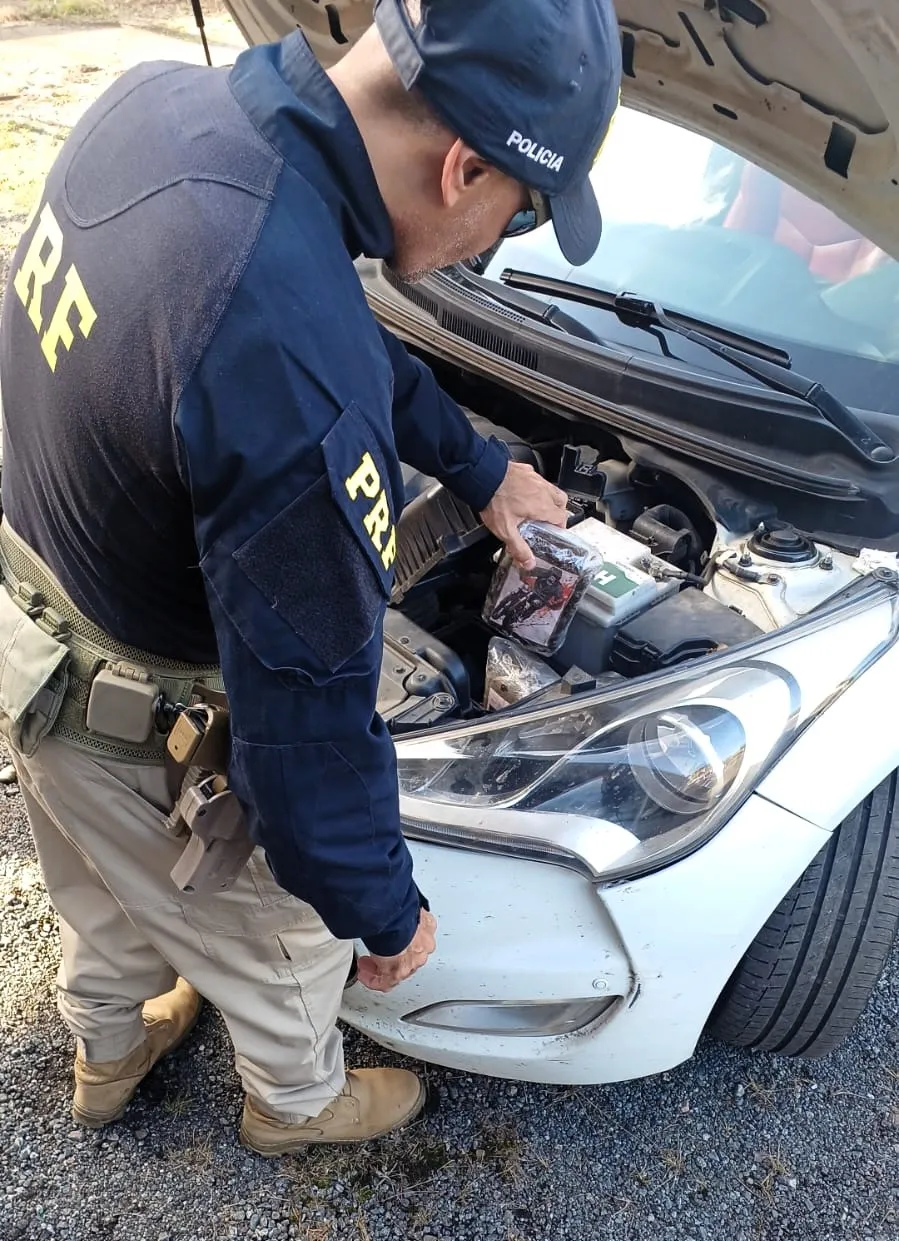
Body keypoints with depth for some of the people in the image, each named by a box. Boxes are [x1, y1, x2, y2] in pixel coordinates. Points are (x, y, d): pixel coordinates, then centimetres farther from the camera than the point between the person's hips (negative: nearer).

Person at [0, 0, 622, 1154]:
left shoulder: (158, 100, -11)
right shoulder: (294, 376, -41)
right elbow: (304, 709, -30)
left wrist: (478, 466, 15)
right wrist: (384, 910, -11)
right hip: (145, 724, -7)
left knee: (106, 893, 35)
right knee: (285, 936, 25)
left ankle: (107, 1054, 67)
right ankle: (298, 1102, 58)